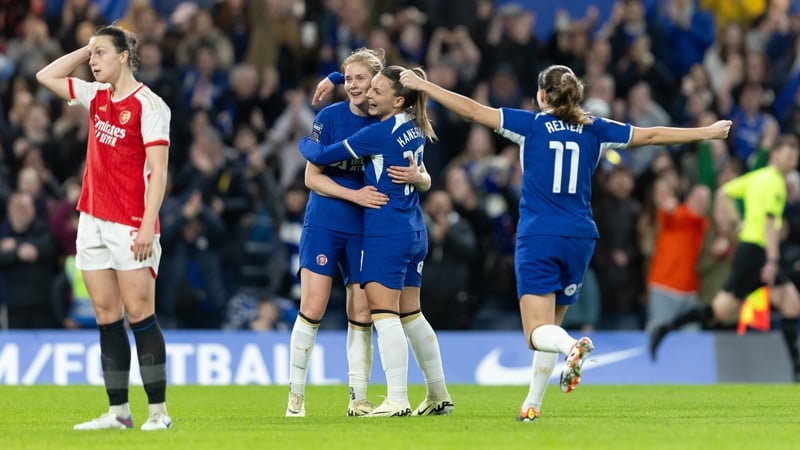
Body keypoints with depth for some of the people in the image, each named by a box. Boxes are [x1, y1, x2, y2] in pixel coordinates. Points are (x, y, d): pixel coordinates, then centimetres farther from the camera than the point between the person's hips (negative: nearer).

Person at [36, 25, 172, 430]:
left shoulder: (148, 104, -9)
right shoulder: (96, 96, 11)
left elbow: (158, 170, -13)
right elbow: (46, 76, 22)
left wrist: (148, 225, -19)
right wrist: (89, 48, 12)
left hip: (130, 225, -7)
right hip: (93, 222, 7)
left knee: (139, 314, -7)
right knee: (106, 317, 5)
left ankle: (158, 411, -5)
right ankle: (118, 412, 7)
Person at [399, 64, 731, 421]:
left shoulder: (531, 125, -1)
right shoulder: (594, 130, 8)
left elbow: (473, 111, -4)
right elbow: (650, 135, 14)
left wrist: (422, 85, 4)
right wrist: (706, 132, 25)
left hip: (538, 238, -4)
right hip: (579, 238, 4)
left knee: (538, 333, -9)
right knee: (550, 326, 18)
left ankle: (572, 346, -41)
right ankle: (532, 404, 18)